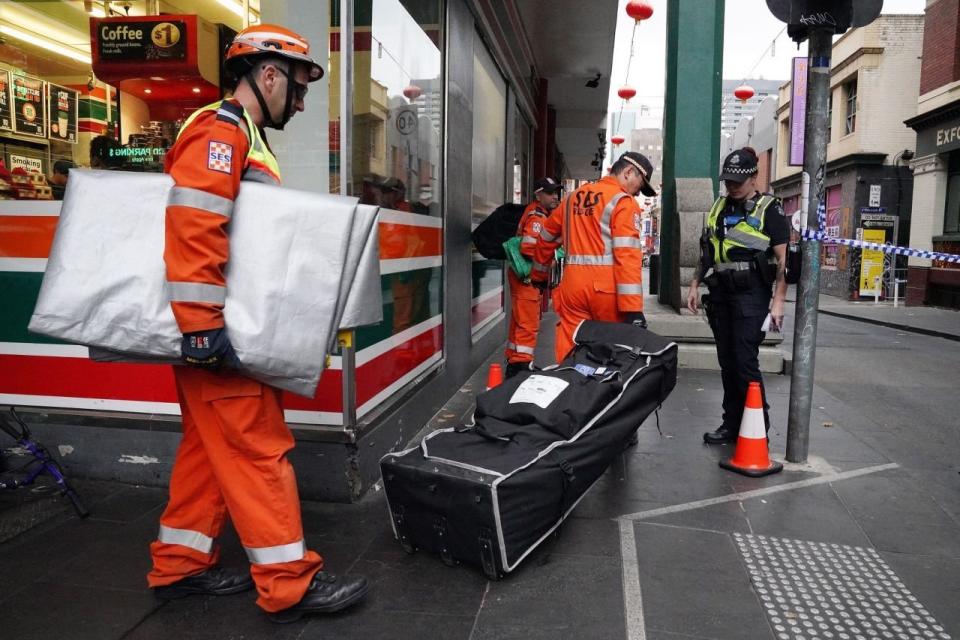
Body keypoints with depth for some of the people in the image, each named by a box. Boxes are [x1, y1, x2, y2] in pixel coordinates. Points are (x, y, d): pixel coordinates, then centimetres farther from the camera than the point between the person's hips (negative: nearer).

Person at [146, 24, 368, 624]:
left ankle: (181, 564, 28)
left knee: (210, 446, 15)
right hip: (216, 330, -10)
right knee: (259, 448, -5)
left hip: (226, 327, 10)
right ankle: (290, 583, 5)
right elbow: (192, 231, -23)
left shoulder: (244, 138, 19)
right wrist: (201, 328, -25)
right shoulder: (220, 131, -12)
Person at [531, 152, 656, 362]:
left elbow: (546, 238, 25)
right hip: (607, 288, -5)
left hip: (573, 284, 5)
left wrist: (539, 275, 40)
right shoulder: (624, 202, -4)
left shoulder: (573, 198, 16)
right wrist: (633, 309, -18)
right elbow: (627, 256, -15)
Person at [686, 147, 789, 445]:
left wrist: (778, 301, -12)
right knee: (727, 362, 9)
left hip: (751, 295, -6)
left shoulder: (769, 209, -3)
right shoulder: (719, 207, 14)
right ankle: (732, 424, 18)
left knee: (745, 361, -10)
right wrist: (694, 285, 15)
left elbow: (782, 259, -6)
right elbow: (706, 251, 21)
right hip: (720, 294, 6)